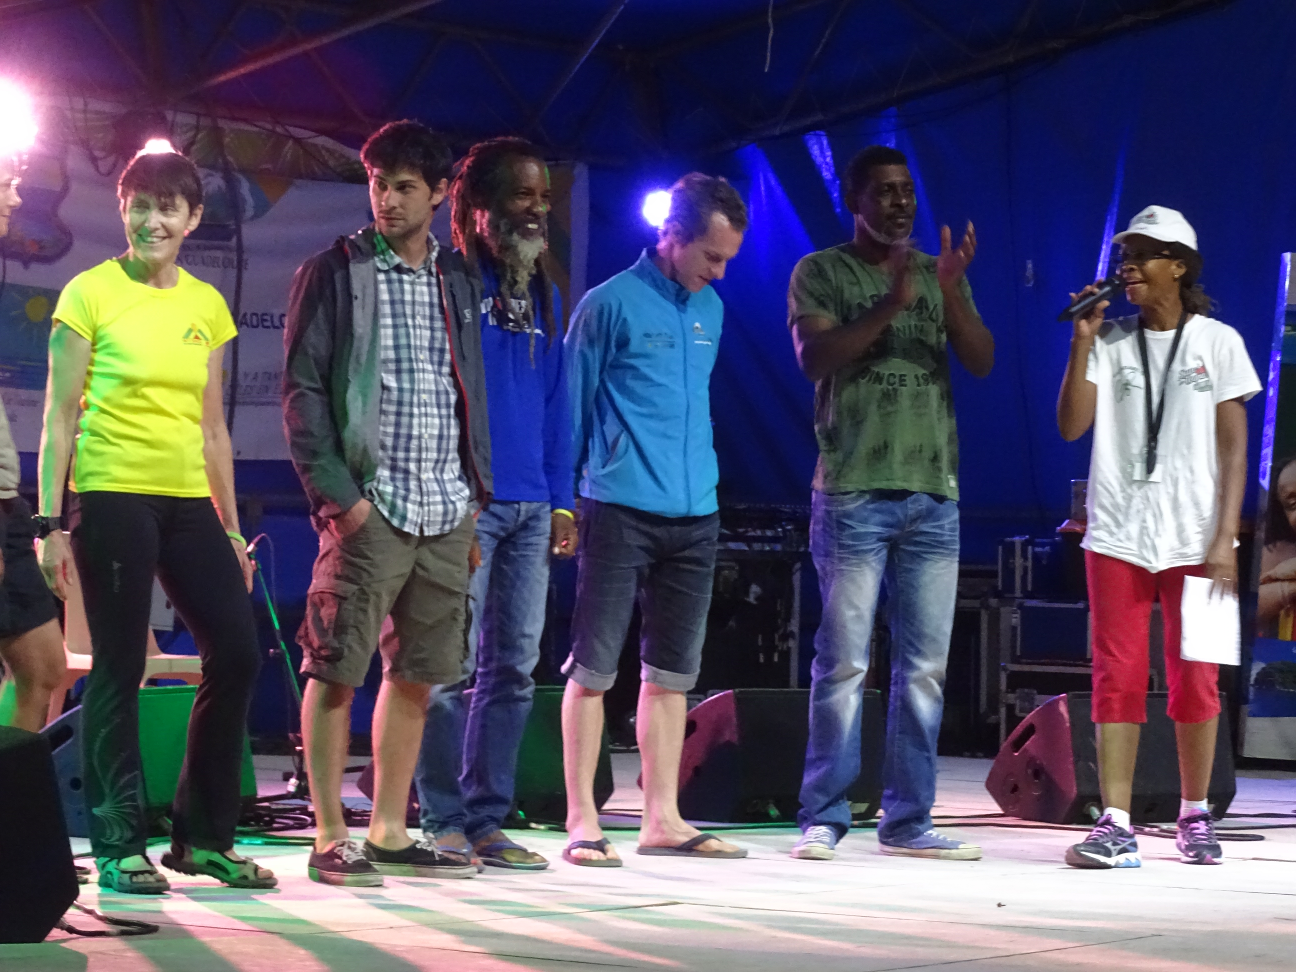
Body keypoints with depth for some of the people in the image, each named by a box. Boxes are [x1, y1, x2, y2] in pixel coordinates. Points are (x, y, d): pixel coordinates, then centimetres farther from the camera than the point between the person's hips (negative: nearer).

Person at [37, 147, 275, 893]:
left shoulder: (206, 305, 12)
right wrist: (52, 522, -9)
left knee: (237, 654, 2)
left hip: (189, 502, 5)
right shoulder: (90, 293, -2)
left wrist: (231, 525, 14)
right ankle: (119, 847, 8)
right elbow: (60, 415, -3)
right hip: (112, 499, -5)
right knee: (119, 670, -2)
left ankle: (204, 835, 15)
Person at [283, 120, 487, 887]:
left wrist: (477, 497, 11)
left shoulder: (458, 281, 15)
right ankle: (331, 838, 2)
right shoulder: (333, 275, 1)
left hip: (447, 511, 5)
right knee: (336, 671, -4)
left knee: (418, 674, 8)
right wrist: (338, 493, -12)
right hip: (370, 507, -5)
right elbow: (303, 391, -4)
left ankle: (389, 834, 17)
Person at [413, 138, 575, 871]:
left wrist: (562, 500, 11)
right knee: (455, 666, -3)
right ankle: (444, 821, 6)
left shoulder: (543, 296, 17)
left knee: (514, 668, 8)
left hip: (530, 507, 7)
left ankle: (486, 820, 15)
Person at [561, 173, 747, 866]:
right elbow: (572, 402, -2)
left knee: (672, 672, 10)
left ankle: (662, 817, 17)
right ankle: (582, 820, 3)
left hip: (695, 516, 6)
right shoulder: (611, 304, -6)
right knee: (594, 667, -2)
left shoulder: (711, 310, 13)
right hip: (619, 513, -6)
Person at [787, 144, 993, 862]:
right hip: (853, 492, -4)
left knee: (924, 666, 4)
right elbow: (814, 358, -9)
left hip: (933, 493, 4)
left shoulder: (941, 275, 16)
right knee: (843, 663, -6)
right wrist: (891, 305, -19)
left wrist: (952, 294, -11)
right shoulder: (820, 272, 5)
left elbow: (982, 363, 5)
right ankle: (822, 819, 1)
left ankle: (907, 822, 11)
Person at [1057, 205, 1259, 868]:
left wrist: (1226, 536, -7)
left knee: (1195, 681, 4)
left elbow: (1233, 446, 1)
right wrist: (1082, 343, -11)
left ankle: (1195, 816, 18)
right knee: (1117, 677, -3)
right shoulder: (1110, 343, 7)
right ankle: (1115, 826, -4)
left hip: (1194, 539, -1)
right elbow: (1071, 426, -4)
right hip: (1117, 536, 1)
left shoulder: (1217, 342, 3)